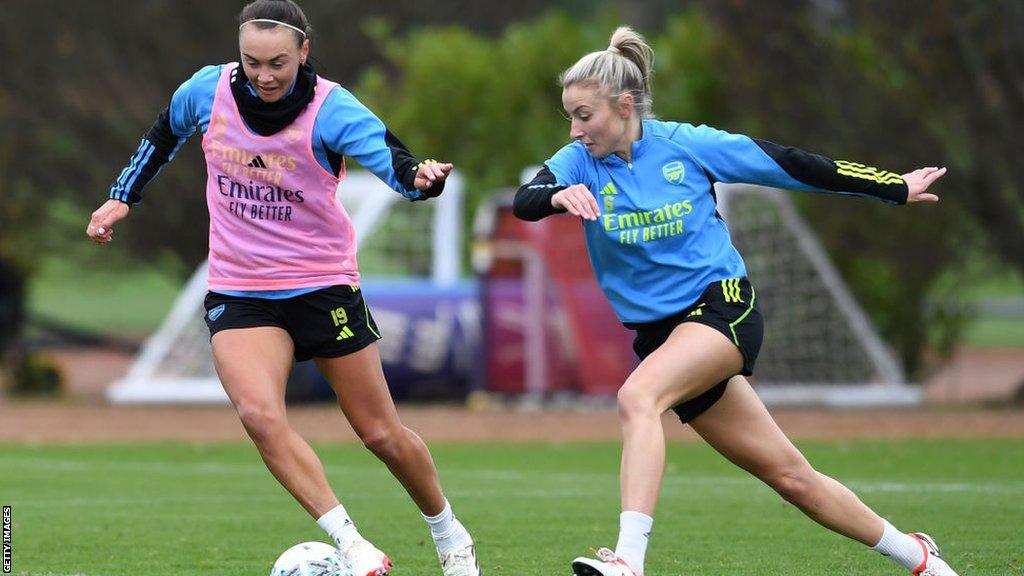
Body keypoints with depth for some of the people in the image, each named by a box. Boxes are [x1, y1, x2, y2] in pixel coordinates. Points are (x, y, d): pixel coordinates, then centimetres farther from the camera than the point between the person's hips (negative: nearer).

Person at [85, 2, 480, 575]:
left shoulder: (331, 108, -17)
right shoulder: (208, 91, -6)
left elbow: (393, 160, -31)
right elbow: (164, 134, 17)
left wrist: (421, 176, -53)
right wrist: (123, 196, 17)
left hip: (323, 285, -2)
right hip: (239, 291, 2)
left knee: (382, 434, 4)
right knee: (259, 414, -25)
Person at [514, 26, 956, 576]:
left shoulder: (687, 144, -8)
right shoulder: (579, 163, -1)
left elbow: (790, 166, 0)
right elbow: (524, 201, -19)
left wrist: (894, 187, 7)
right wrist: (560, 196, -44)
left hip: (722, 305, -4)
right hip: (660, 332, 4)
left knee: (637, 396, -32)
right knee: (787, 472, 7)